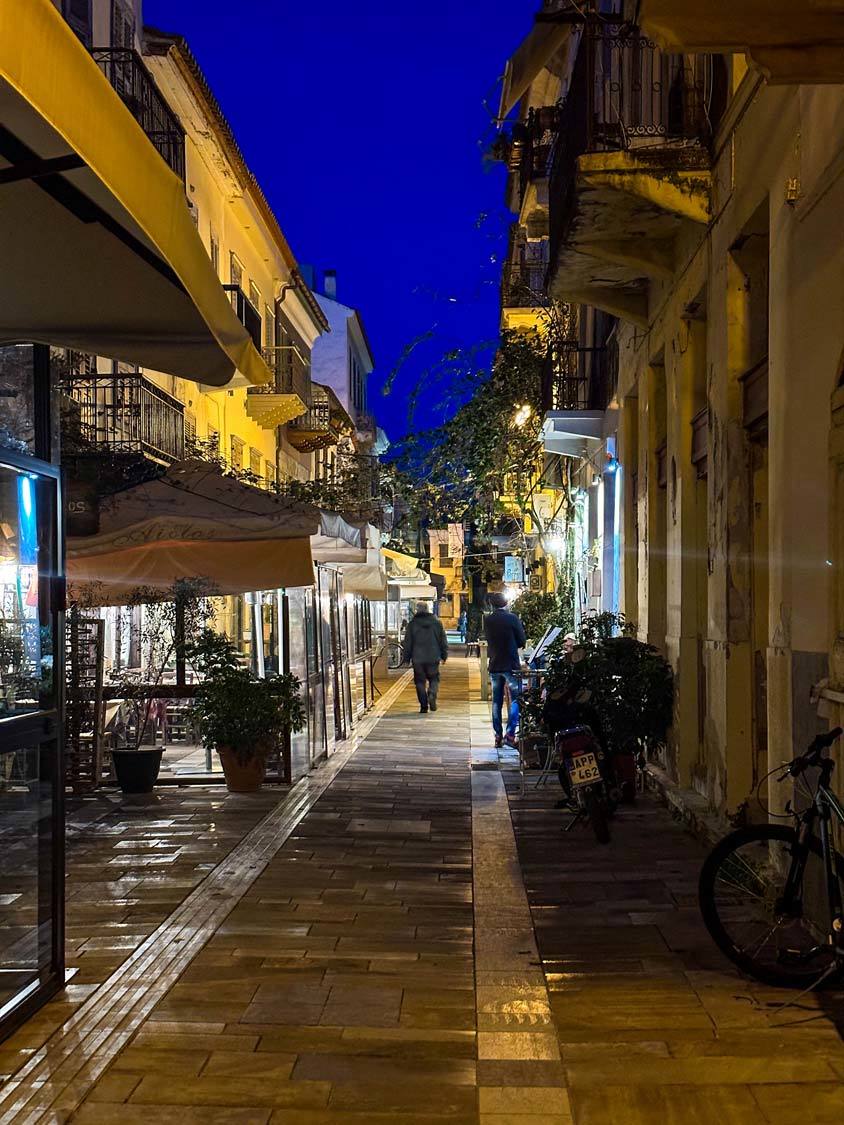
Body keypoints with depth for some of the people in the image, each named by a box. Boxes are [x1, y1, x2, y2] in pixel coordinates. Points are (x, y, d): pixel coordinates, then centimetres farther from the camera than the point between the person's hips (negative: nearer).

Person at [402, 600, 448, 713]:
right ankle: (432, 695, -16)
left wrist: (406, 658, 9)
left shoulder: (413, 623, -3)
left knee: (420, 682, 7)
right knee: (434, 679, 13)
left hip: (418, 658, -1)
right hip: (433, 658, 1)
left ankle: (424, 706, 3)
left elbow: (407, 642, 0)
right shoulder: (437, 622, 2)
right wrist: (444, 656, 16)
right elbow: (443, 640, 8)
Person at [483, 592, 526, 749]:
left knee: (497, 701, 11)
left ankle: (498, 736, 11)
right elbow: (522, 642, -4)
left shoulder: (487, 620, 1)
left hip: (494, 666, 4)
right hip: (511, 665, -4)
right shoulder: (512, 618, -11)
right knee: (515, 700, 0)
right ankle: (510, 734, -11)